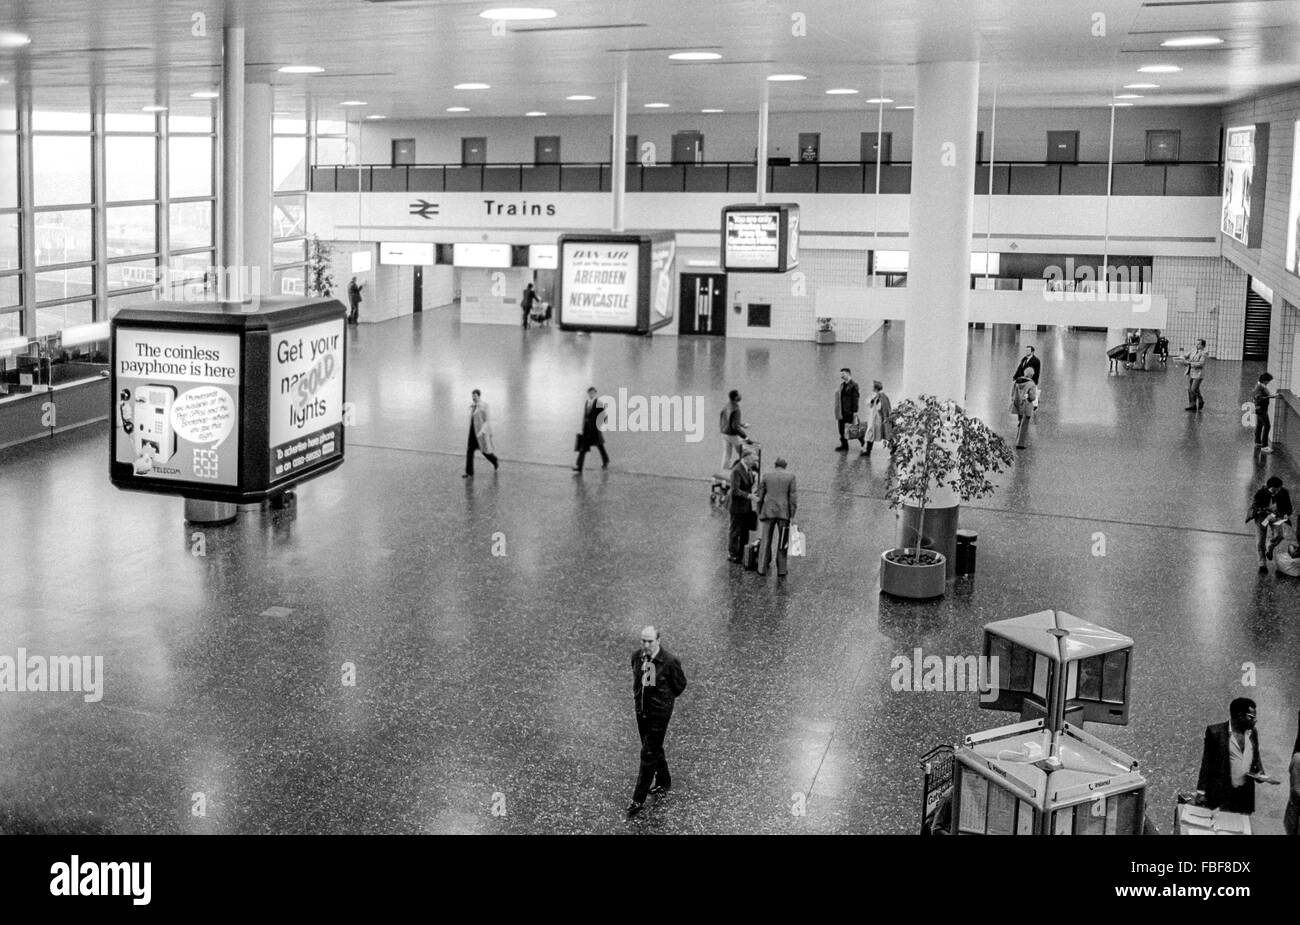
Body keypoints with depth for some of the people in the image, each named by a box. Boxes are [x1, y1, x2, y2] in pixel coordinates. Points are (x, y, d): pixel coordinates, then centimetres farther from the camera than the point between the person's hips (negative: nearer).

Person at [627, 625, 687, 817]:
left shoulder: (670, 661, -22)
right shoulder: (637, 656, -6)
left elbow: (680, 684, -4)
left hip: (660, 711, -6)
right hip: (641, 709, 6)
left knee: (648, 754, -4)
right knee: (654, 749, 22)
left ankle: (639, 799, 3)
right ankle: (664, 783, 43)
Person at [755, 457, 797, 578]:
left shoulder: (766, 476, 4)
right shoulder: (790, 476, 0)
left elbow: (760, 496, 5)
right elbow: (793, 497, -5)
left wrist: (759, 514, 13)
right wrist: (792, 516, -2)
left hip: (768, 512, 1)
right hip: (784, 513, -1)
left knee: (766, 541, 8)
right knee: (783, 543, 7)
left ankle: (762, 569, 7)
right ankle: (781, 570, 6)